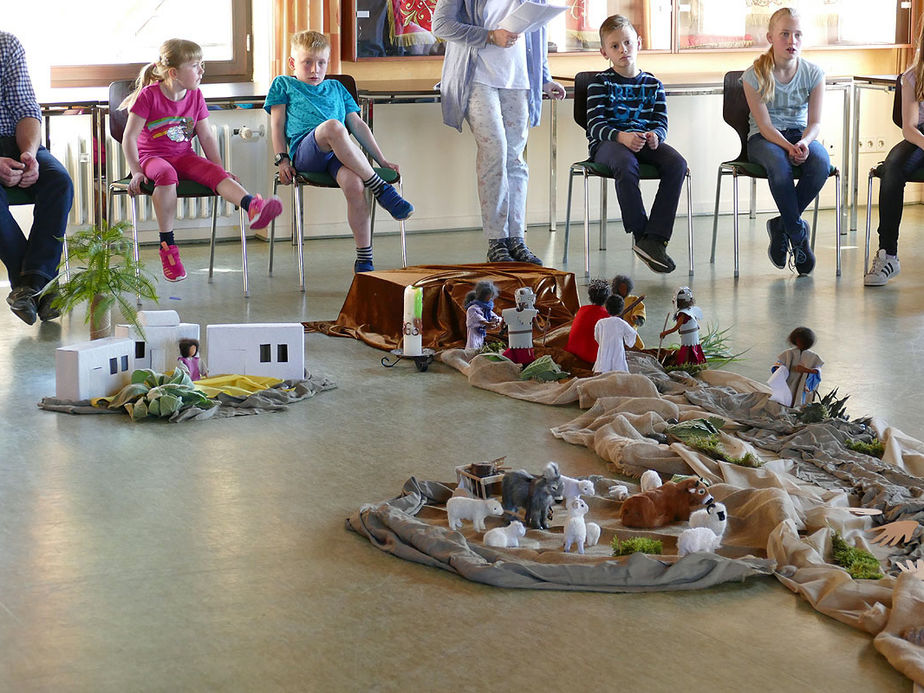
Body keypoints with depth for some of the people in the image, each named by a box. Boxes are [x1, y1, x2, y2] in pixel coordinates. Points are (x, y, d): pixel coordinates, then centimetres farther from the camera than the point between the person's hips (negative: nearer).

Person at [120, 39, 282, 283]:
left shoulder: (195, 97, 7)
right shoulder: (149, 95, -9)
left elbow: (207, 137, 12)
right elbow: (129, 137, -7)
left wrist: (220, 168, 4)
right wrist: (136, 171, -14)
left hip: (184, 157, 4)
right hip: (152, 157, -4)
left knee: (215, 172, -26)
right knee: (166, 174, -39)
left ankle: (253, 207, -56)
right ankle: (167, 246, -35)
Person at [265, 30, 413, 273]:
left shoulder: (336, 87, 34)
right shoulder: (283, 85, 27)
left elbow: (357, 125, 28)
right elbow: (278, 125, 17)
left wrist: (382, 160, 19)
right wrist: (283, 160, 2)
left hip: (340, 151, 3)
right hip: (305, 150, -3)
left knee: (354, 184, -33)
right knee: (333, 126, -38)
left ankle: (364, 259, -27)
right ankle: (381, 190, -33)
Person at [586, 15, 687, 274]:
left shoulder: (652, 84, 14)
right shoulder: (600, 83, 3)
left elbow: (662, 122, 10)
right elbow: (595, 124, -8)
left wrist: (655, 135, -17)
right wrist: (621, 137, -28)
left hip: (643, 140, 4)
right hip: (606, 143, -4)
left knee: (677, 164, -27)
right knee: (626, 163, -40)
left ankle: (654, 238, -29)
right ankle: (640, 234, -26)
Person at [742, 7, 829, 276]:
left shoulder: (813, 73, -2)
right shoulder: (755, 75, -9)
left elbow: (815, 122, -3)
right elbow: (765, 125, -12)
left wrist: (804, 143, -26)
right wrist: (789, 148, -29)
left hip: (801, 135, 3)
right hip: (764, 139, -3)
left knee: (821, 162, -33)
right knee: (779, 165, -39)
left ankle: (782, 225, -13)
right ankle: (798, 236, -22)